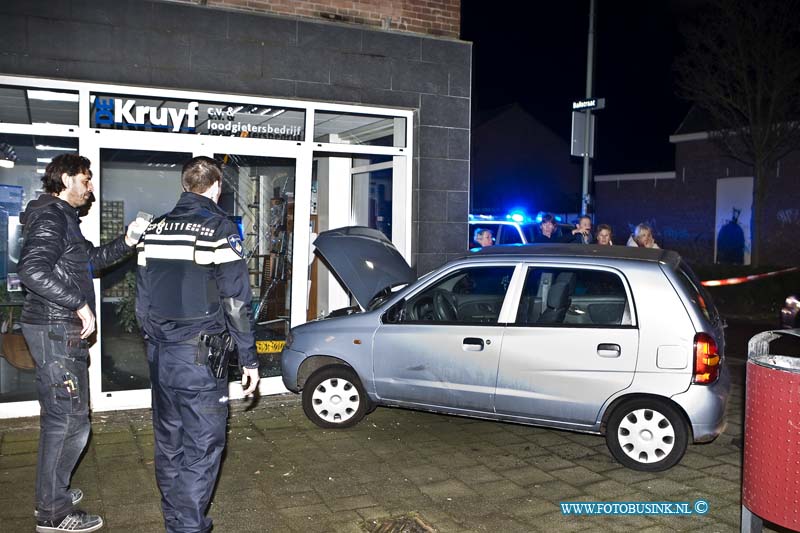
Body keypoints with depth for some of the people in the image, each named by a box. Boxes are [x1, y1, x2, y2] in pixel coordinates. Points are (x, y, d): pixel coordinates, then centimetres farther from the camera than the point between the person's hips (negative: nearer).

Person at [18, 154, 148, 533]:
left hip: (61, 330, 11)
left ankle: (52, 494, 34)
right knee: (69, 421, -4)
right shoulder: (50, 217, -15)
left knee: (59, 417, 20)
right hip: (55, 331, -11)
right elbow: (32, 271, -28)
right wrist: (80, 304, -24)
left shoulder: (62, 217, 17)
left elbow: (90, 260, 24)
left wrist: (127, 242, 10)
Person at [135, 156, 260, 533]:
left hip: (160, 356, 7)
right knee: (202, 446, 2)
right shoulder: (219, 228, -11)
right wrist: (249, 359, -7)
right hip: (199, 357, -7)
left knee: (168, 442, 18)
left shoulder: (155, 228, 9)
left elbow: (142, 299, 13)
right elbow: (236, 304, -13)